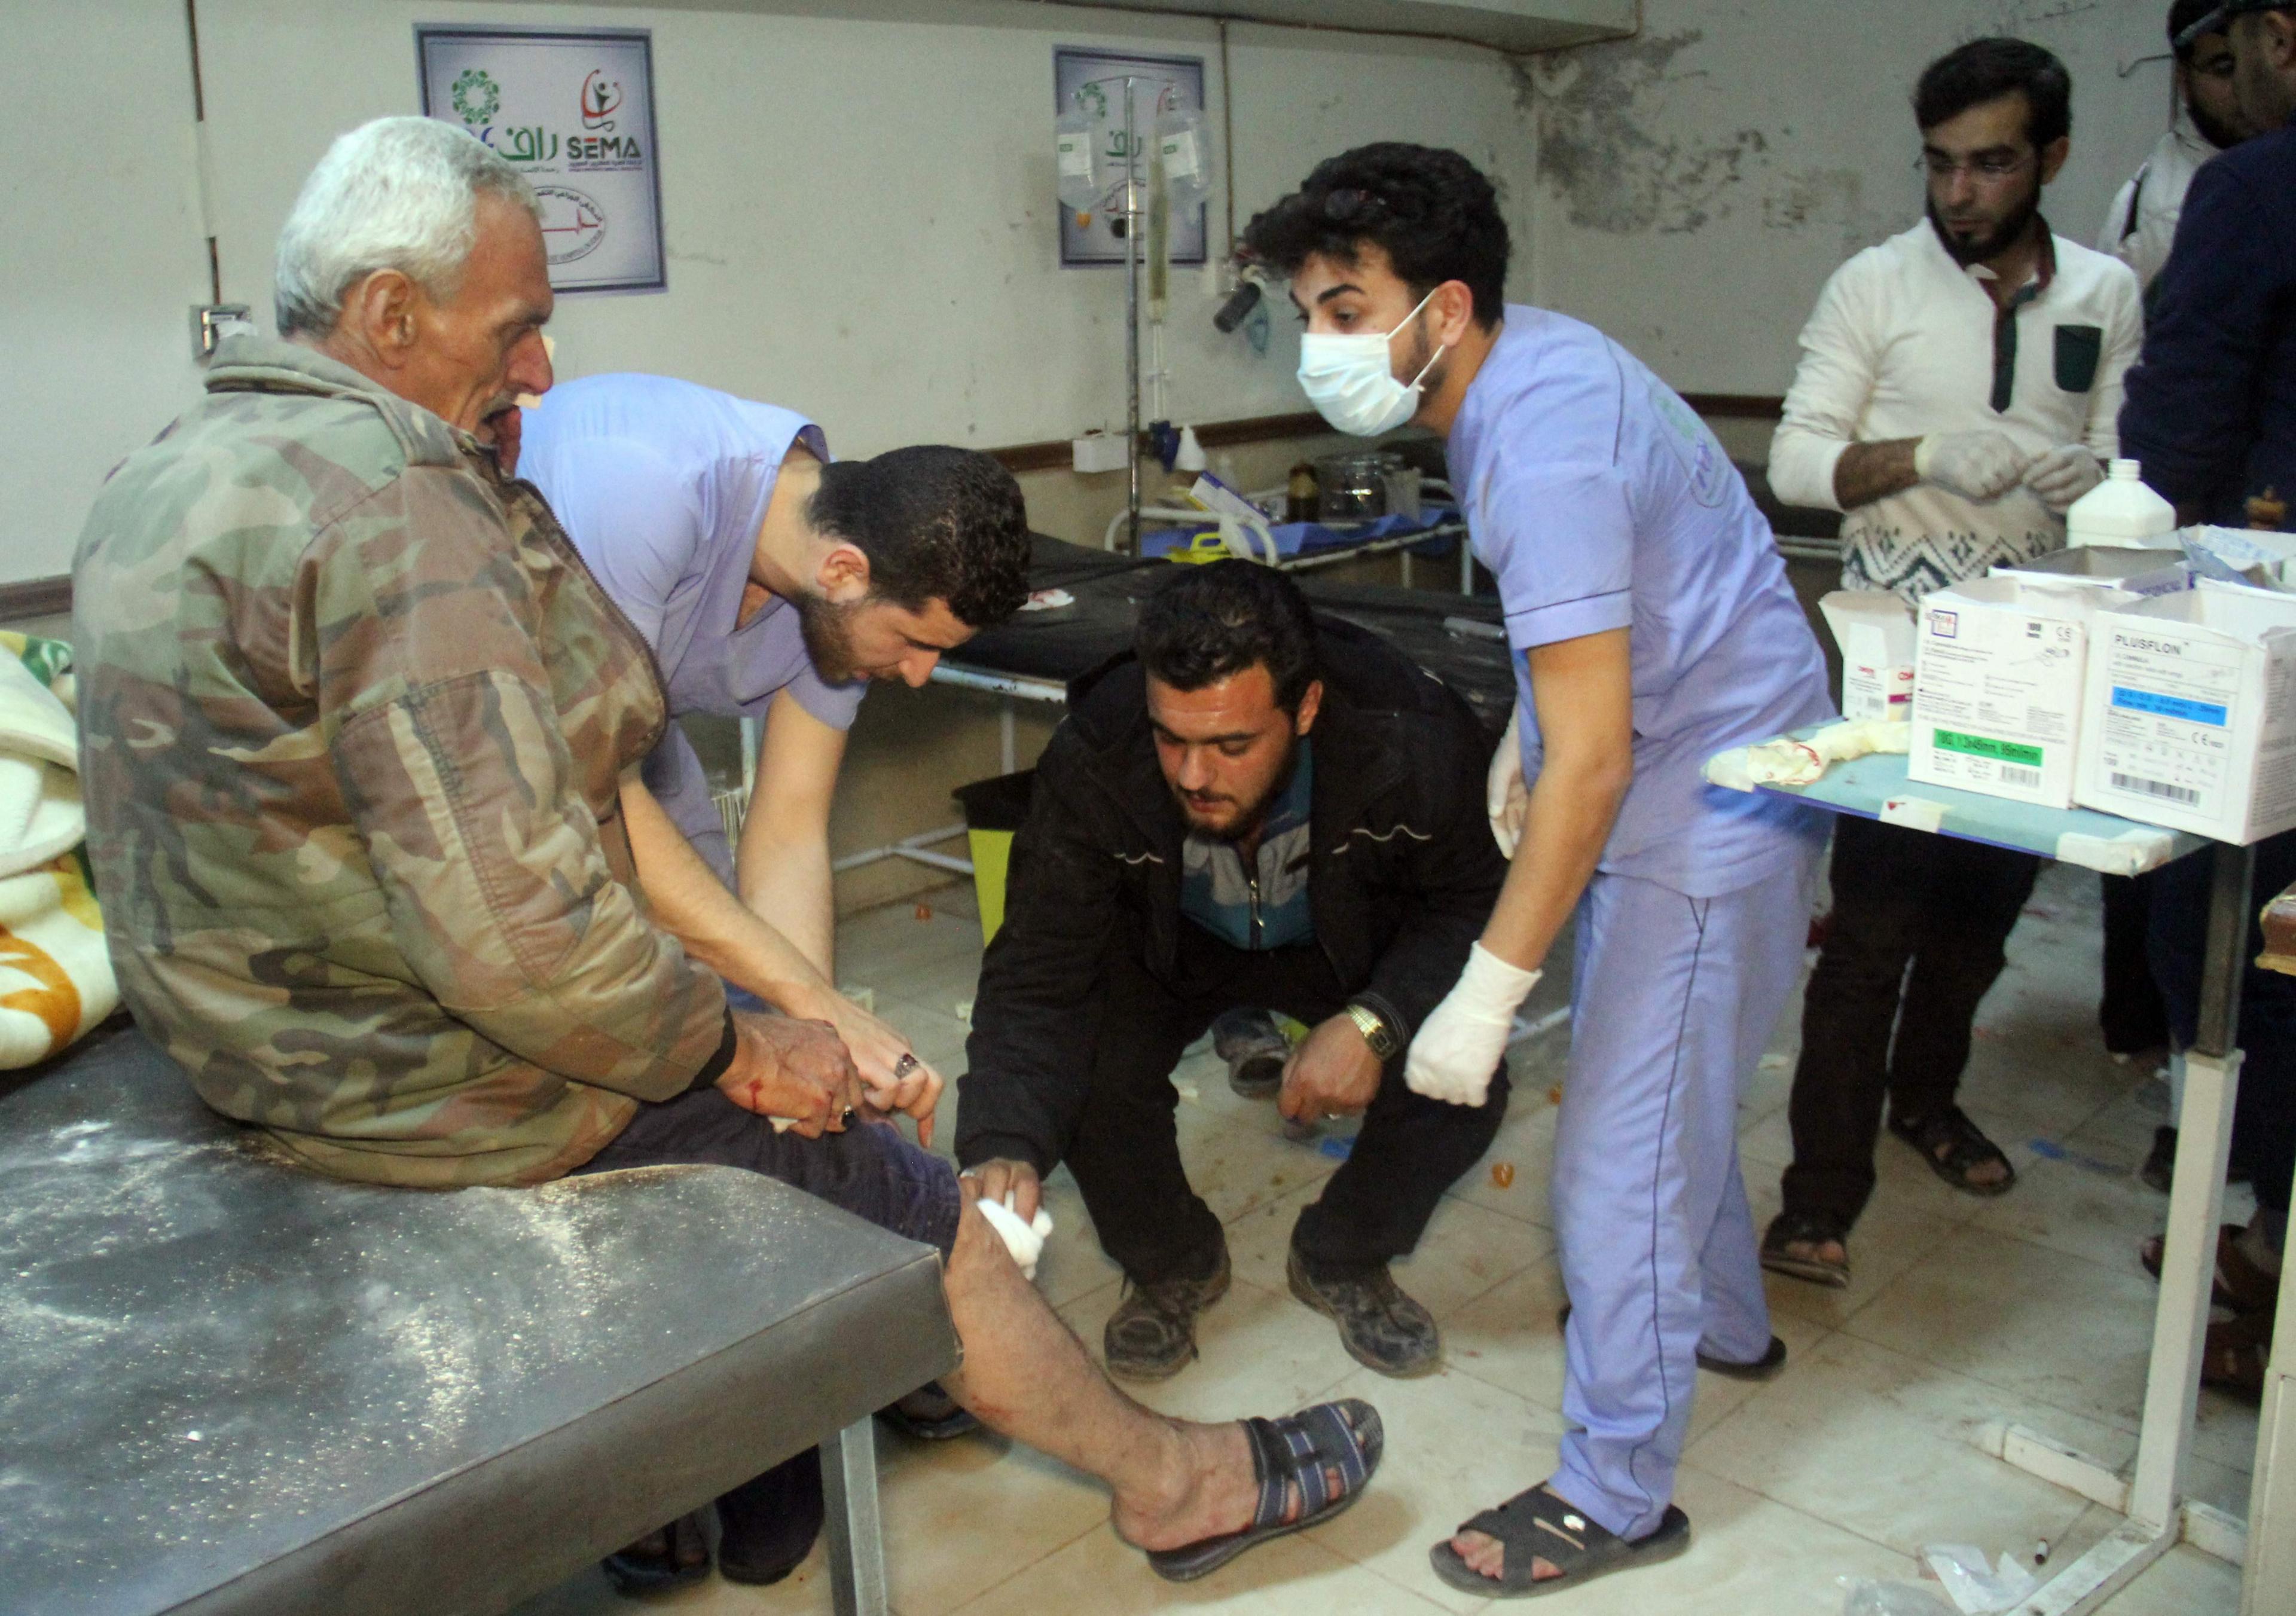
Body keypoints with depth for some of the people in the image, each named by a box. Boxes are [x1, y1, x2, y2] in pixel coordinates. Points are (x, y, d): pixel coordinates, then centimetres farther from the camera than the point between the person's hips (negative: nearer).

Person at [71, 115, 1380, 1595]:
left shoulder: (168, 475, 7)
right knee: (924, 1221, 2)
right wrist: (741, 1052, -15)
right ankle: (1178, 1486, 21)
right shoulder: (396, 504, -26)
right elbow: (521, 935, -31)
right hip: (443, 1091, -10)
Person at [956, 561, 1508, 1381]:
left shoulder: (1416, 741, -35)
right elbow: (1037, 975, -31)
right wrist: (1003, 1147, -47)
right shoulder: (1092, 760, -34)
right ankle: (1170, 1264, 7)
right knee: (1095, 1076, -28)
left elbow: (1475, 906, -20)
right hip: (1170, 945, 0)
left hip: (1347, 945, 0)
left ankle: (1343, 1259, 9)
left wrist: (1377, 1021, -37)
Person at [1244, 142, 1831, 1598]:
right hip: (1697, 763, 10)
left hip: (1704, 801, -10)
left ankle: (1617, 1498, 11)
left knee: (1619, 1150, -4)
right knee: (1672, 1085, 26)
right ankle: (1724, 1321, 48)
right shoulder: (1522, 357, 1)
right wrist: (1535, 711, 20)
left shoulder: (1542, 450, -29)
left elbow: (1592, 759, -31)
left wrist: (1488, 994, -28)